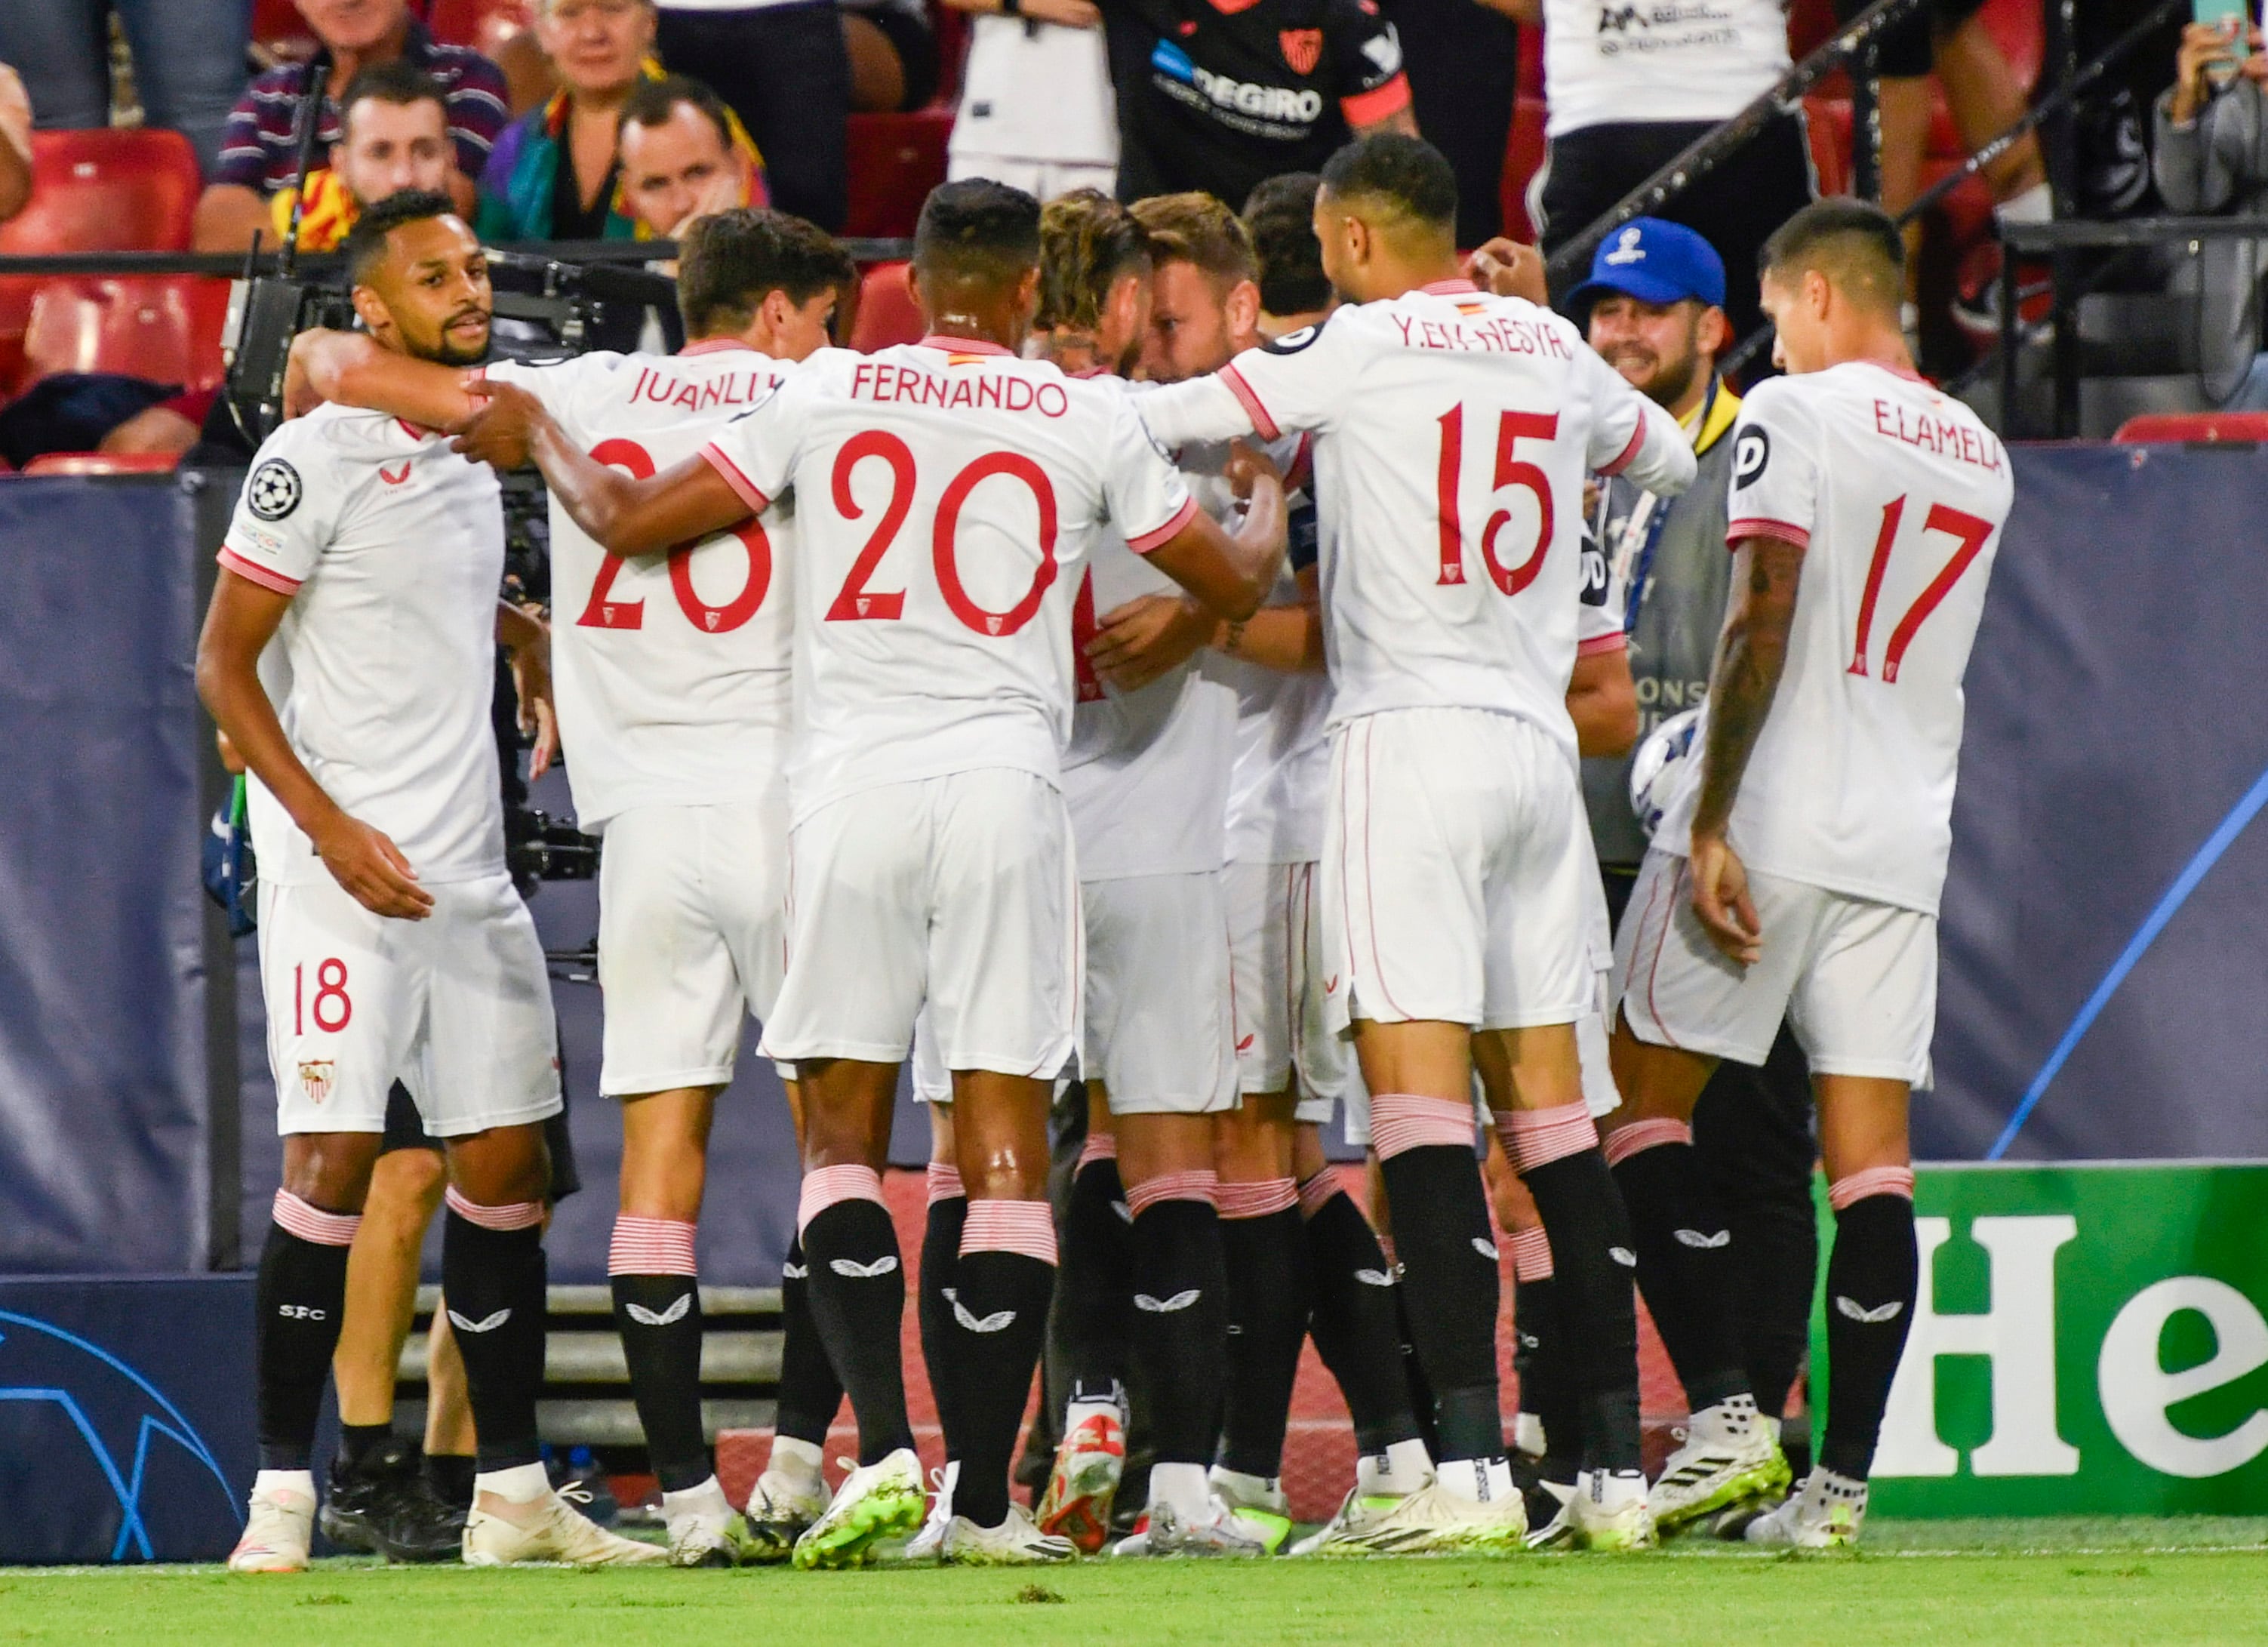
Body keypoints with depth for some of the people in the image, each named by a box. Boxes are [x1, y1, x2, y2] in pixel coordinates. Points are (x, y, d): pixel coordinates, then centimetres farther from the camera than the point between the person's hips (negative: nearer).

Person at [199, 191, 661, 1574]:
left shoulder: (476, 448, 14)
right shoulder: (319, 460, -10)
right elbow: (224, 664, -11)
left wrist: (529, 640, 15)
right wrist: (328, 825, -19)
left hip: (471, 874, 8)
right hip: (347, 873, -8)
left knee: (507, 1168, 7)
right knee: (333, 1159, -13)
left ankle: (514, 1497, 13)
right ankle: (282, 1496, -9)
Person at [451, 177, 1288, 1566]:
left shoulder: (825, 396, 6)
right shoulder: (1092, 423, 6)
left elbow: (632, 523, 10)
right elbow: (1237, 583, 19)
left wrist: (546, 440, 32)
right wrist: (1271, 502, 42)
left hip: (850, 785, 0)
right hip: (1005, 787, 0)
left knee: (844, 1130, 8)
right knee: (1005, 1139, 3)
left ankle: (884, 1445, -10)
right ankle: (985, 1499, 0)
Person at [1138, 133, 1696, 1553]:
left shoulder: (1355, 348, -5)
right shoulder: (1555, 351, 12)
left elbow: (1163, 419, -2)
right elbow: (1671, 458, 30)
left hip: (1411, 733, -6)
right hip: (1541, 739, 6)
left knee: (1420, 1098, -10)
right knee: (1549, 1104, 9)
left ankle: (1472, 1463, -19)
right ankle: (1618, 1462, 7)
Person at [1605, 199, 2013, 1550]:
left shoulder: (1795, 415, -6)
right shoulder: (1983, 461, 15)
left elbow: (1762, 621, -14)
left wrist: (1710, 822, -15)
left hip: (1768, 824, -6)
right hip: (1904, 836, 6)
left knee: (1648, 1097, 5)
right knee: (1871, 1152, 2)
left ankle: (1726, 1405, -8)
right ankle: (1843, 1477, -3)